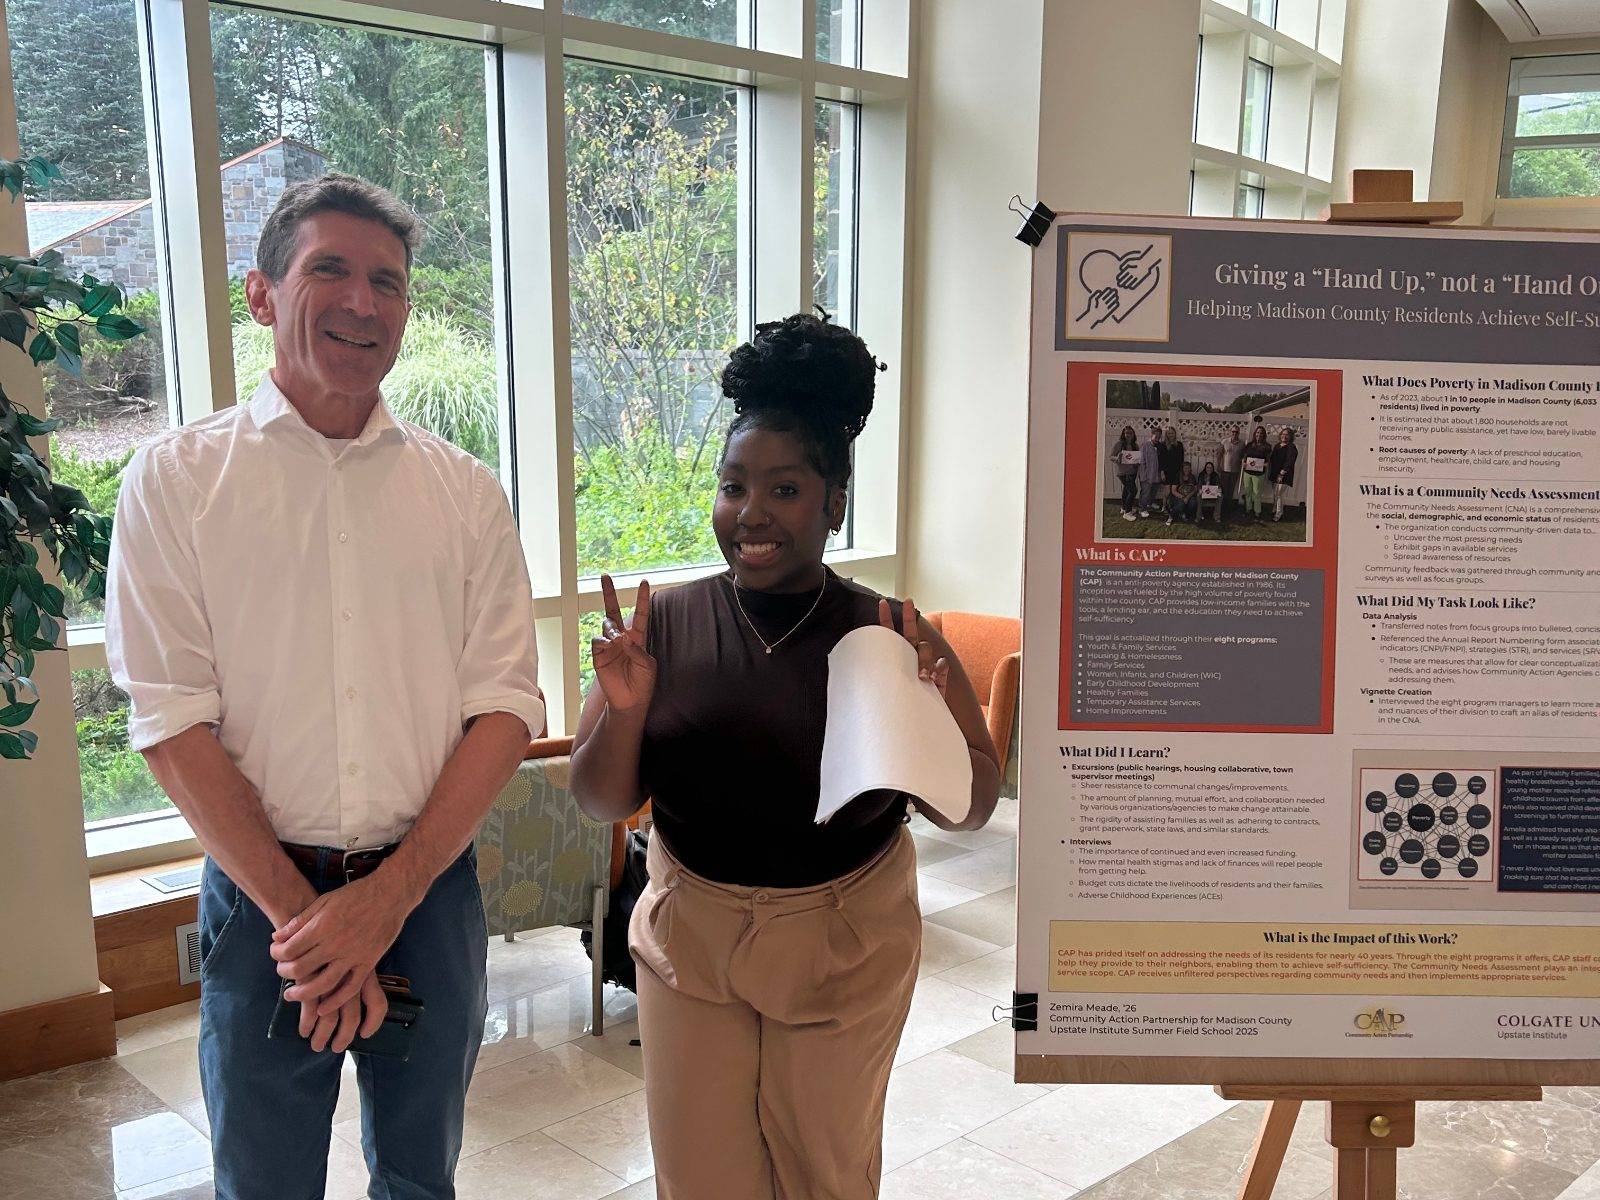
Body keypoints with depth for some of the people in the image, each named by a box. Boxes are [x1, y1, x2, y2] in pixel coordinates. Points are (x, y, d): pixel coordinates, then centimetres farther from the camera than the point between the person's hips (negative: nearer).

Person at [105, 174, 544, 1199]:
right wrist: (295, 911, -13)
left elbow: (506, 706, -2)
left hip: (432, 888, 2)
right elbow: (173, 720, -7)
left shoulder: (464, 489, 3)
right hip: (261, 895, -2)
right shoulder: (176, 479, -2)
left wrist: (389, 895, -12)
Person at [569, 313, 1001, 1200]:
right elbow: (601, 802, -4)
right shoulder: (664, 624, -9)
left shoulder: (892, 636, -13)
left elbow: (973, 809, -7)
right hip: (690, 937, 1)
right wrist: (625, 710, -23)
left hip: (846, 949, -1)